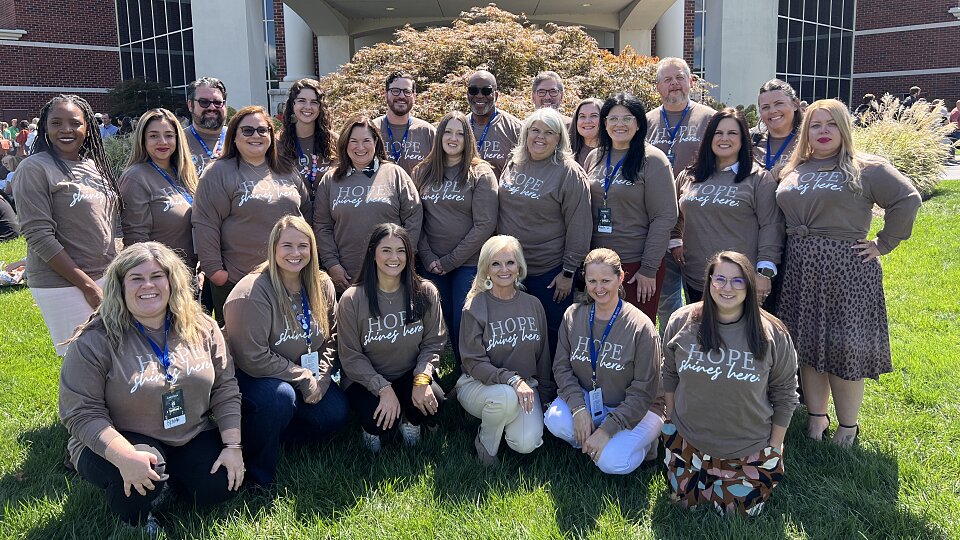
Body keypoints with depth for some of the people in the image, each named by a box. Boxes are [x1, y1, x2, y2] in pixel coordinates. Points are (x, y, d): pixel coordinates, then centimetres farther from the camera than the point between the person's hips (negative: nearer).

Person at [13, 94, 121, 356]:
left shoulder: (95, 165, 10)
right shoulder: (34, 169, -9)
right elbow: (39, 236, -15)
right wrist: (87, 285, -16)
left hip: (105, 277, 6)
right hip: (63, 284, -6)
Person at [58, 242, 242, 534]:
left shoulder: (201, 328, -4)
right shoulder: (95, 341, -16)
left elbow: (225, 389, -1)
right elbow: (82, 413, -19)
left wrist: (232, 446, -9)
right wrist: (126, 457, -33)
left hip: (192, 438, 4)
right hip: (121, 442, -4)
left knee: (221, 486, -14)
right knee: (142, 474, -34)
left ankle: (170, 474, 19)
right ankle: (133, 520, 3)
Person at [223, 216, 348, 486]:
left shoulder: (322, 286, -2)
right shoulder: (252, 293, -23)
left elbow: (331, 339, 5)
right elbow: (253, 358, -24)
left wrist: (320, 378, -11)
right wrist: (303, 378, -19)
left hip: (306, 378, 7)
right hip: (250, 377, -6)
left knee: (335, 413, -13)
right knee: (280, 396, -36)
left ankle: (274, 435, 12)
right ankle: (256, 472, -12)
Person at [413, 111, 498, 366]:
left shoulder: (481, 174, -3)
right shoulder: (422, 173, 8)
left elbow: (485, 225, -10)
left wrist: (451, 260, -11)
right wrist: (428, 257, -7)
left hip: (469, 263, -3)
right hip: (432, 265, 4)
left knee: (463, 327, -4)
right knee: (443, 324, 8)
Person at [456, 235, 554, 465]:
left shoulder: (533, 305, 3)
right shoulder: (475, 307, -9)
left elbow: (543, 356, 11)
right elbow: (474, 362, -14)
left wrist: (545, 396, 9)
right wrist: (512, 380, -27)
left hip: (524, 385, 3)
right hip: (478, 384, -3)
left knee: (527, 444, -21)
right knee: (506, 397, -37)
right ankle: (485, 445, -6)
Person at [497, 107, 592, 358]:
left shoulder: (569, 173, -12)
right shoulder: (514, 165, 6)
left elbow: (578, 226, -13)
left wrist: (569, 271, -14)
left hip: (550, 270, -5)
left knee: (554, 332, 6)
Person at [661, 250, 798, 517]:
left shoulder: (772, 334, -15)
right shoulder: (681, 322, -11)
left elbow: (784, 392, -4)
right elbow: (670, 375, 4)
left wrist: (775, 447, -2)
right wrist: (672, 420, 6)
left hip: (749, 447, -2)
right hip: (687, 439, 2)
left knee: (737, 509, 9)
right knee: (684, 500, 13)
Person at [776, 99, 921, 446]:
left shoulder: (866, 169, -2)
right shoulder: (792, 172, 13)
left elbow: (907, 200, -8)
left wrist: (883, 244, -9)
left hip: (847, 270, -4)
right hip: (800, 271, 5)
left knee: (845, 350, 1)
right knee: (807, 348, 10)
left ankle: (848, 427, 18)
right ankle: (817, 417, 26)